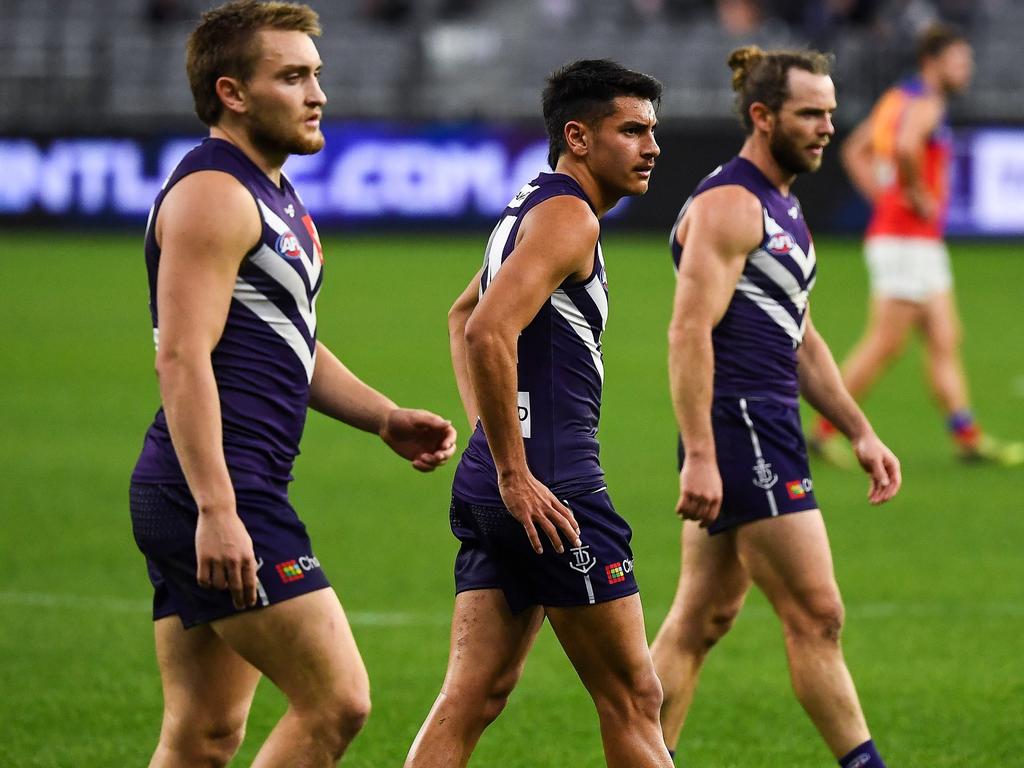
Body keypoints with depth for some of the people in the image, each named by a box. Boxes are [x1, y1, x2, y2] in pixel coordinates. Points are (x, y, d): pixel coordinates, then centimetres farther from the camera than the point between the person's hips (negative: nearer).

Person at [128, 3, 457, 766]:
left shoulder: (272, 194, 21)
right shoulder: (212, 193, -12)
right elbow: (183, 359, -20)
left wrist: (386, 418, 18)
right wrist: (217, 511, -27)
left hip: (229, 501, 10)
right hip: (216, 499, -10)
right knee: (337, 700, -11)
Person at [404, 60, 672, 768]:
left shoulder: (535, 209, 20)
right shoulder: (567, 217, -11)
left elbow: (463, 316, 37)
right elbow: (488, 331, -25)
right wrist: (513, 474, -21)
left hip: (491, 489, 10)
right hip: (547, 489, -10)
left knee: (474, 697, 5)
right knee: (632, 698, -2)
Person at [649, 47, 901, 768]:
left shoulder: (780, 207, 19)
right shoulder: (728, 204, -12)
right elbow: (689, 332, -19)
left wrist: (861, 432, 22)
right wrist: (699, 457, -25)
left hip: (769, 430, 10)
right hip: (739, 431, -10)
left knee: (701, 621, 10)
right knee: (817, 616, -7)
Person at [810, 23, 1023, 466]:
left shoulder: (898, 98, 15)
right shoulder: (925, 103, -14)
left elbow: (854, 153, 23)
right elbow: (904, 147, -35)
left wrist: (884, 197, 15)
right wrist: (916, 195, -21)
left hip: (922, 244, 10)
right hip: (906, 241, -10)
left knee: (945, 341, 8)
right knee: (884, 345, -6)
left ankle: (968, 438, 8)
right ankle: (825, 433, -1)